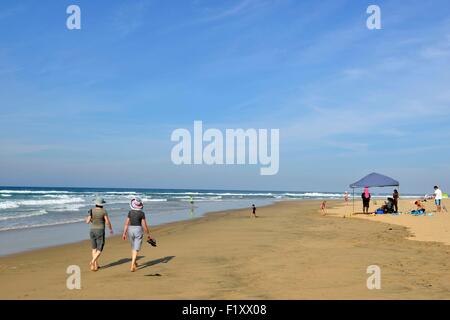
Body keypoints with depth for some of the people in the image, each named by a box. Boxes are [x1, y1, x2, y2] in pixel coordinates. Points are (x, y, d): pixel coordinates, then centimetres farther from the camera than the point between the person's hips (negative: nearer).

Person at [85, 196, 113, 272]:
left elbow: (88, 222, -3)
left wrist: (87, 219, 21)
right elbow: (108, 222, -9)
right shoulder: (104, 211, -10)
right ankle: (92, 262, -21)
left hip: (92, 231, 4)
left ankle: (96, 265, 16)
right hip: (100, 232, -4)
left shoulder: (92, 211, -1)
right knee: (99, 250, 1)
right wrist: (111, 229, 8)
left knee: (94, 249, 17)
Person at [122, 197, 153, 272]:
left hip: (130, 230, 4)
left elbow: (126, 223, 0)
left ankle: (134, 263, 35)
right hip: (138, 230, -4)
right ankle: (132, 266, -15)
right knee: (136, 249, -4)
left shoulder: (130, 212, 0)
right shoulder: (142, 213, -9)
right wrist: (148, 234, 1)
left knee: (133, 247, 23)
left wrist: (124, 233, 4)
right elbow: (144, 225, -9)